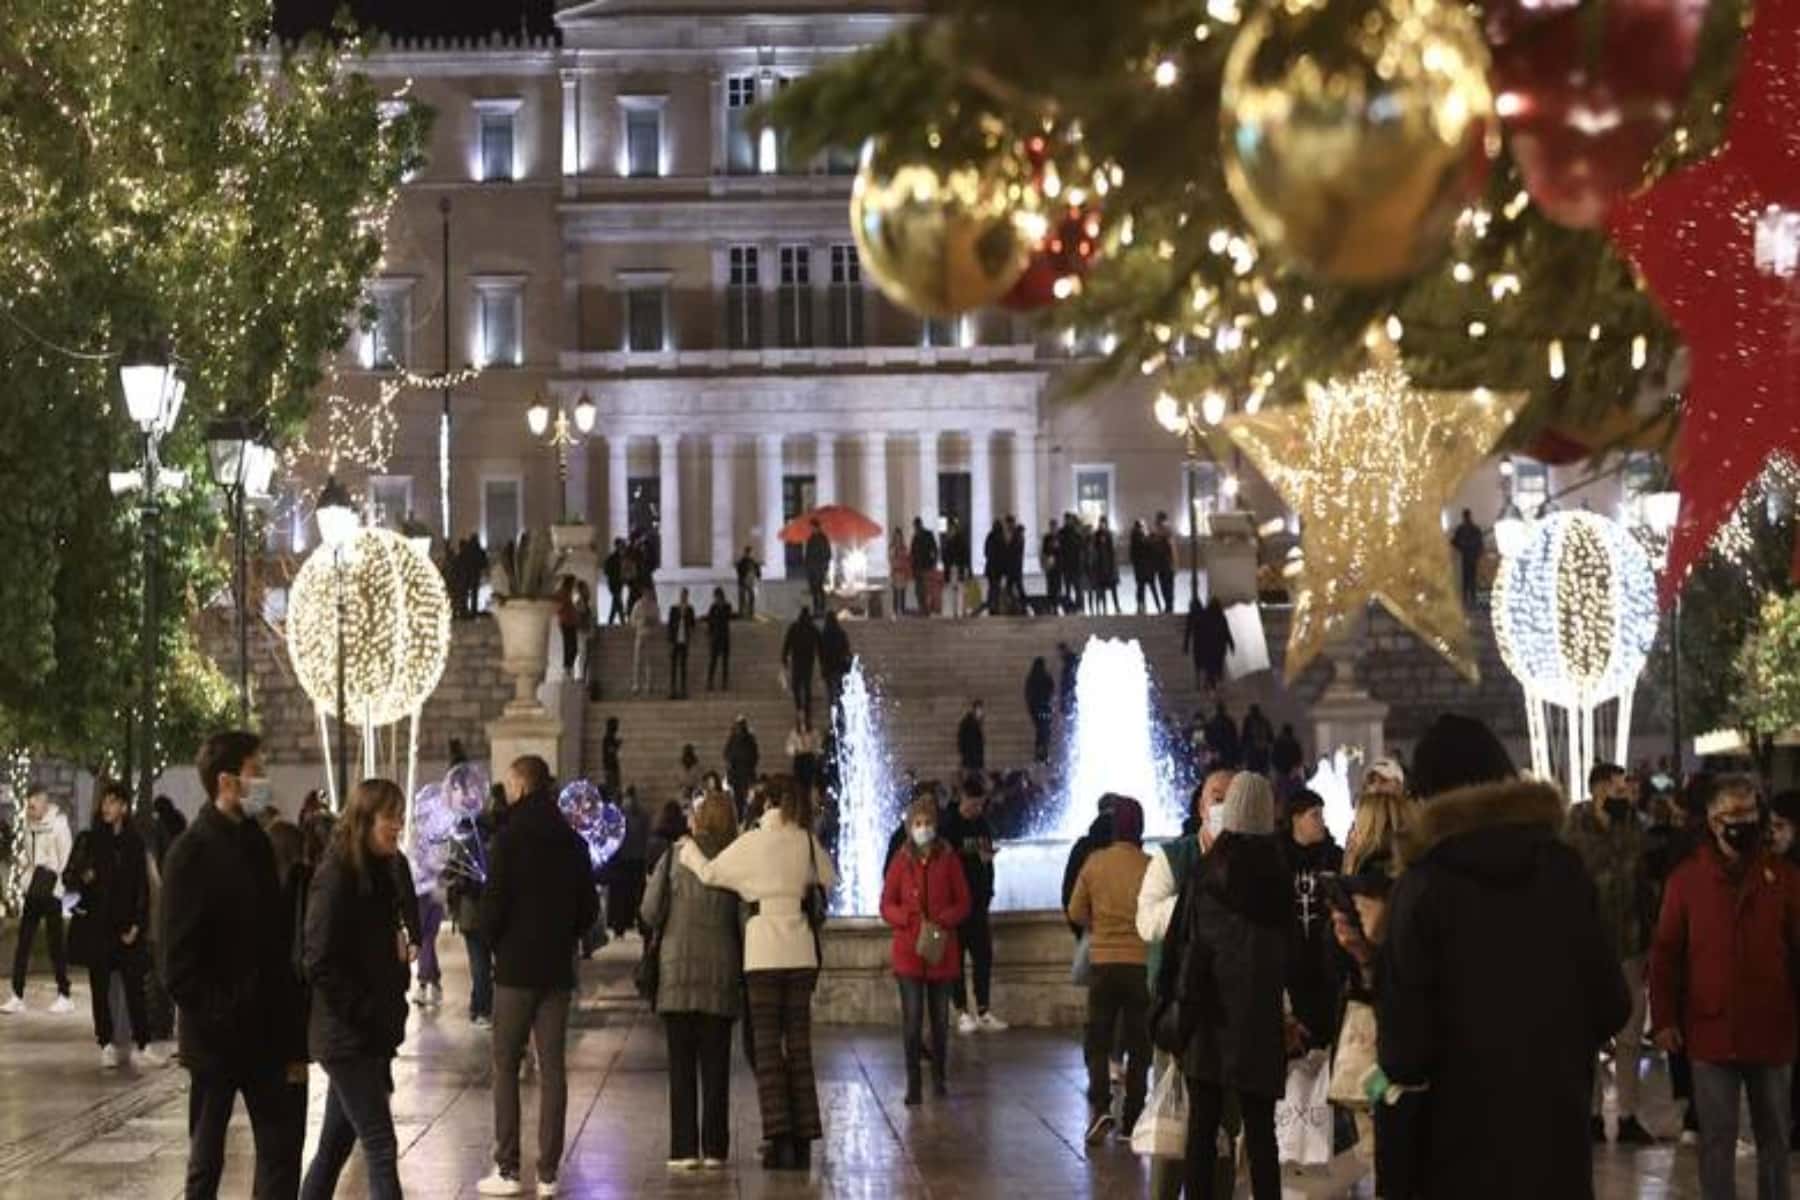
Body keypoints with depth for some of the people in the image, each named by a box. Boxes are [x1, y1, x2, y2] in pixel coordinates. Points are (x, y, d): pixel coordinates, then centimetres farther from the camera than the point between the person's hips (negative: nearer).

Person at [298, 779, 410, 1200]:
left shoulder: (377, 873, 13)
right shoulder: (336, 877, -14)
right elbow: (320, 964, -19)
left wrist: (389, 1016, 9)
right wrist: (366, 1014, -16)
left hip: (370, 1036, 8)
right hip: (349, 1038, -8)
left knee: (335, 1145, 14)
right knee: (381, 1147, -10)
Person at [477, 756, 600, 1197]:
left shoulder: (510, 839, -10)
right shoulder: (573, 843, 6)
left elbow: (493, 905, -13)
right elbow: (589, 910, 8)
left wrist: (496, 944, 4)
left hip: (516, 968, -5)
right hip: (559, 970, 5)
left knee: (505, 1067, 3)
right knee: (552, 1068, 6)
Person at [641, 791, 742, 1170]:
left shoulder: (675, 857, -2)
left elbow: (650, 912, -2)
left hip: (677, 969, 0)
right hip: (721, 972, 1)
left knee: (681, 1063, 4)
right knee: (715, 1063, 6)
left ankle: (684, 1148, 1)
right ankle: (714, 1148, 5)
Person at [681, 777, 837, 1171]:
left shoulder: (752, 842, -5)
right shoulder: (808, 842, 3)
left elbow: (710, 873, 3)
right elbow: (829, 877, 16)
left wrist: (689, 849, 21)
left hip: (763, 950, -3)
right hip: (800, 950, 3)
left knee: (767, 1043, 0)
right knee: (799, 1043, 6)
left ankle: (779, 1136, -9)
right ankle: (803, 1137, 5)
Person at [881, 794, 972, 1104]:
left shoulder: (949, 860, 3)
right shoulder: (900, 862, 3)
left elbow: (963, 903, 5)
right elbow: (886, 906, 4)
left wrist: (941, 921, -13)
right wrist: (914, 921, -13)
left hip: (942, 950, 1)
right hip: (908, 950, -1)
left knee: (940, 1017, 7)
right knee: (912, 1017, -7)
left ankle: (939, 1078, 21)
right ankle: (913, 1084, -3)